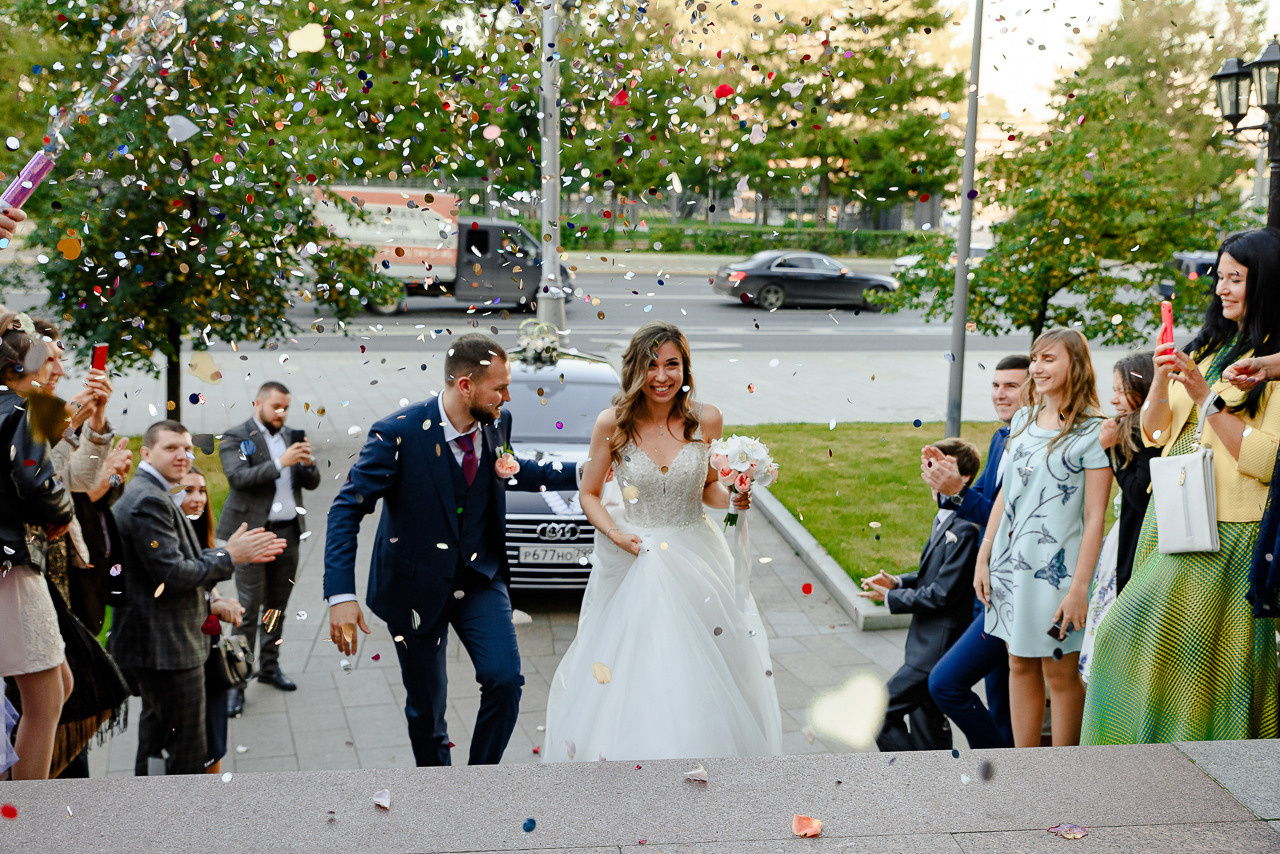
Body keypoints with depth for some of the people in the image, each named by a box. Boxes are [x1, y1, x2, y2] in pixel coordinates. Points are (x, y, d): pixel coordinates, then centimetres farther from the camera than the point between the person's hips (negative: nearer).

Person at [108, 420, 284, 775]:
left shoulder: (148, 495, 15)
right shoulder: (149, 500, -20)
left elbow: (183, 560, 13)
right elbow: (171, 575, -25)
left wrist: (238, 553, 4)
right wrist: (228, 556, -15)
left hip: (156, 643, 12)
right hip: (167, 647, -12)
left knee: (156, 735, 24)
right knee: (186, 749, -2)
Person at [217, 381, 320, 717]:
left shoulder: (291, 436, 14)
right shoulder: (235, 438, -2)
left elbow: (311, 482, 11)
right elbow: (239, 477, -17)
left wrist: (307, 464, -11)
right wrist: (280, 463, -24)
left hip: (288, 532, 5)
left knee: (277, 606, 12)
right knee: (248, 609, -7)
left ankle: (269, 666, 24)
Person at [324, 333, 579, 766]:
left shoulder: (498, 422, -5)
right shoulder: (397, 433, -21)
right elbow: (347, 509, -19)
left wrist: (583, 472, 8)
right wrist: (341, 594, -28)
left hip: (481, 577, 3)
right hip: (417, 587, -3)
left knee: (505, 679, -14)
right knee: (425, 709, 9)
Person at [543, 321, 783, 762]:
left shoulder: (706, 419, -6)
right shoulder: (612, 423, -10)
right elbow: (589, 494, 1)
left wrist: (733, 499, -12)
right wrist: (616, 535, -14)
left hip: (694, 557, 1)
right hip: (631, 557, -1)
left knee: (703, 674, 7)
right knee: (624, 672, 5)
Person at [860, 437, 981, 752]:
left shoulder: (964, 530, -22)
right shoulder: (944, 519, 10)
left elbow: (942, 594, -21)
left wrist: (891, 598, -11)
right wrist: (898, 582, 3)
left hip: (939, 647, -10)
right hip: (928, 641, 10)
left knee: (878, 714, -8)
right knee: (926, 719, 19)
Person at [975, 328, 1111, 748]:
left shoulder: (1091, 432, -10)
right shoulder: (1023, 419, 9)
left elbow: (1095, 517, -12)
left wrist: (1080, 587, -16)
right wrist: (983, 558, 10)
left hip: (1057, 567, -6)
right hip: (1011, 560, 6)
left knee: (1060, 673, 3)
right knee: (1020, 666, 12)